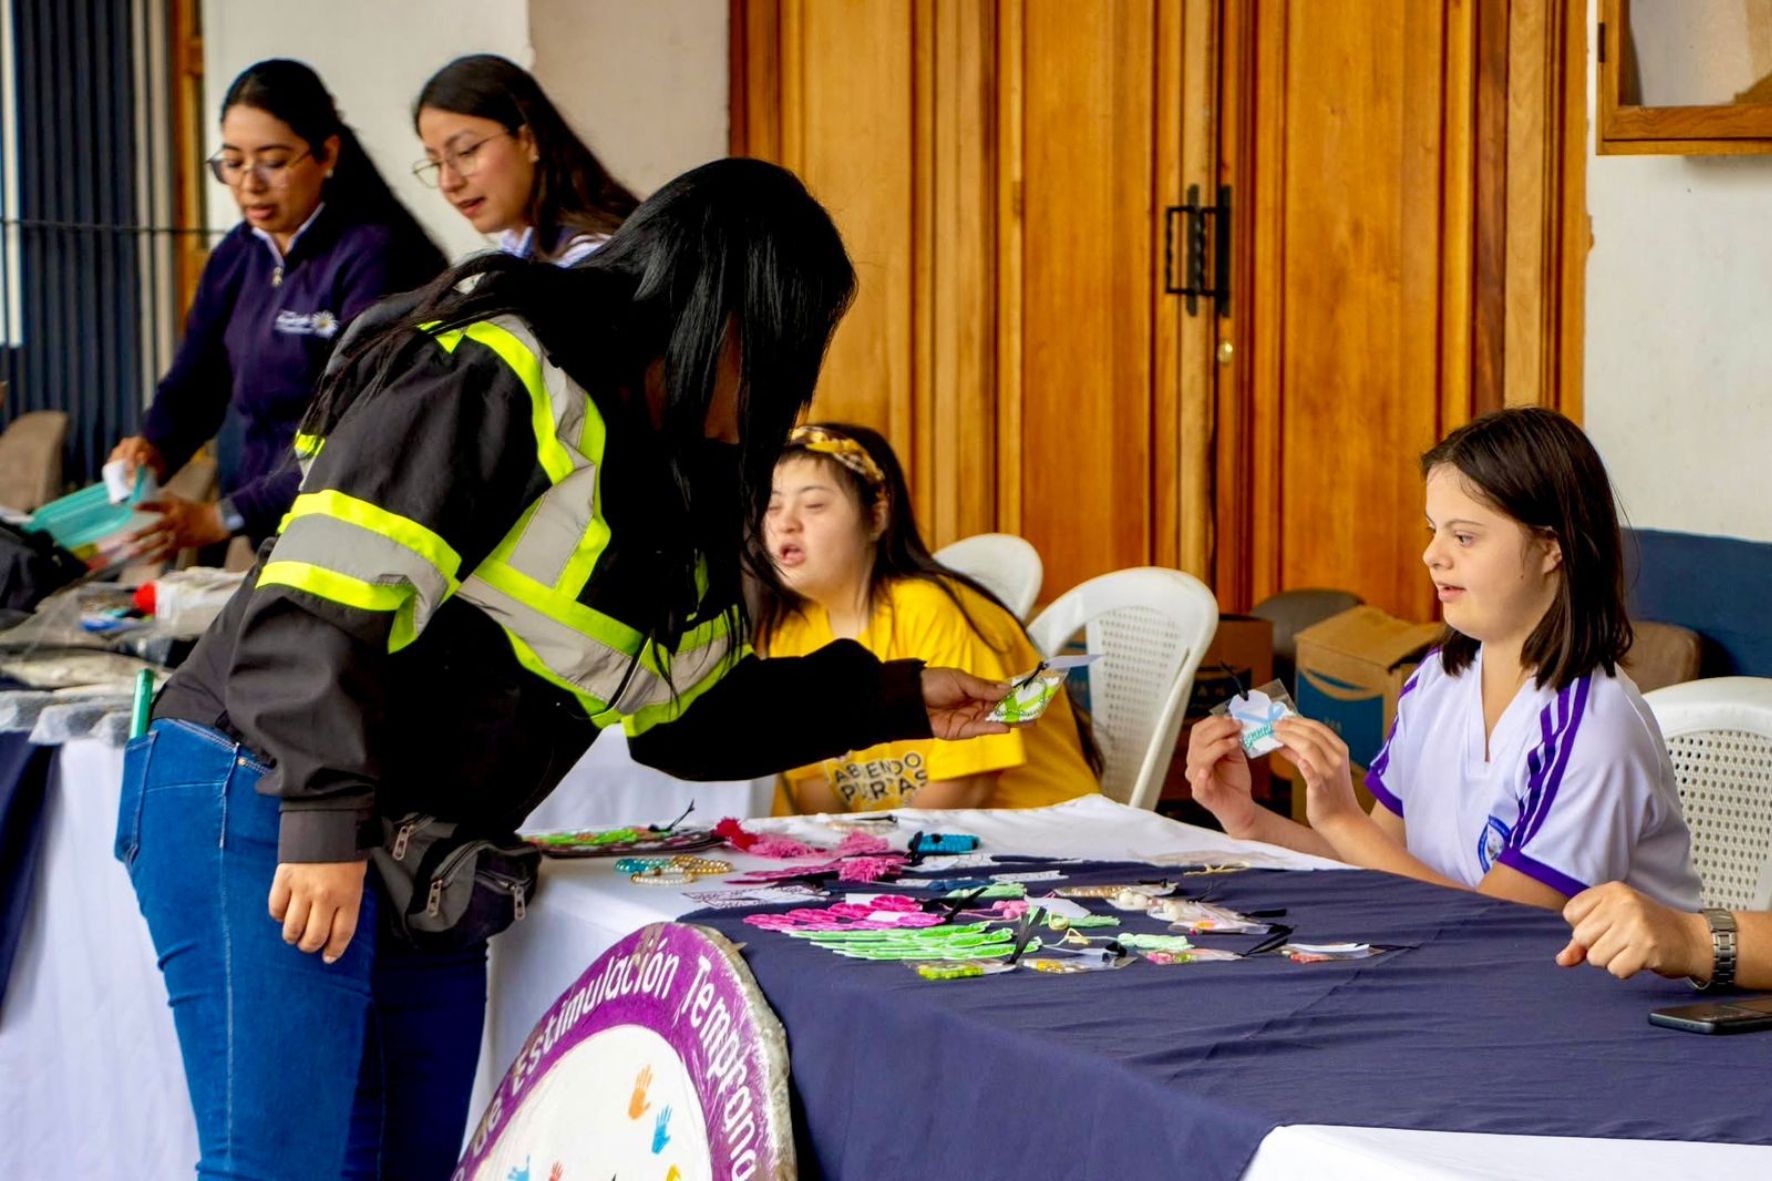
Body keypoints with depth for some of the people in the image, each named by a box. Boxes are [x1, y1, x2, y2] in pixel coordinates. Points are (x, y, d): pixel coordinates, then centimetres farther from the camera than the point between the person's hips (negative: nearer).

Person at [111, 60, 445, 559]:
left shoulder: (372, 253, -11)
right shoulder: (237, 256, 12)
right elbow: (193, 381, 16)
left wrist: (226, 517, -25)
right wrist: (153, 447, -7)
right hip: (265, 542, 6)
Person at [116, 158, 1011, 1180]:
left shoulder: (668, 478, 15)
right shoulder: (490, 379, -15)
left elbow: (691, 710, 23)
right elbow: (320, 596, -22)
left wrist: (895, 699, 20)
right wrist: (327, 822, -25)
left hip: (418, 865, 9)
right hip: (267, 821, -9)